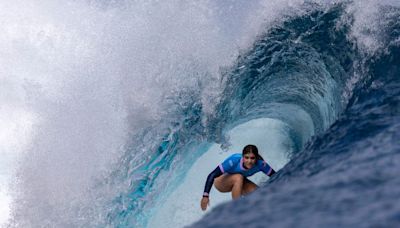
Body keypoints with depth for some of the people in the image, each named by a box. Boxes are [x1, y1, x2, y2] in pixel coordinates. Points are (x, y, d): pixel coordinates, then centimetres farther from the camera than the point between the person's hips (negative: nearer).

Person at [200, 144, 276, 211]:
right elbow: (212, 175, -38)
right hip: (221, 182, -4)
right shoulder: (234, 160, -37)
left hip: (240, 182, 4)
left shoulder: (260, 164, -26)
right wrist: (205, 196, -45)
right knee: (238, 177, -36)